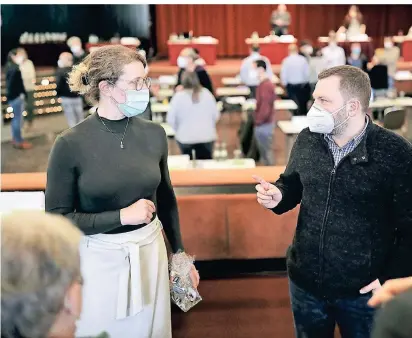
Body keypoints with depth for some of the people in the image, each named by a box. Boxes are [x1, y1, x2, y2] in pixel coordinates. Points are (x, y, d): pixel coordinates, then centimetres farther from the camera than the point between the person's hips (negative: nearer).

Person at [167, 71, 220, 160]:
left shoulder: (178, 96, -9)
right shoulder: (206, 93, -2)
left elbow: (170, 119, -8)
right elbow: (216, 115, 2)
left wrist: (178, 130, 10)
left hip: (185, 137, -1)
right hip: (207, 136, 1)